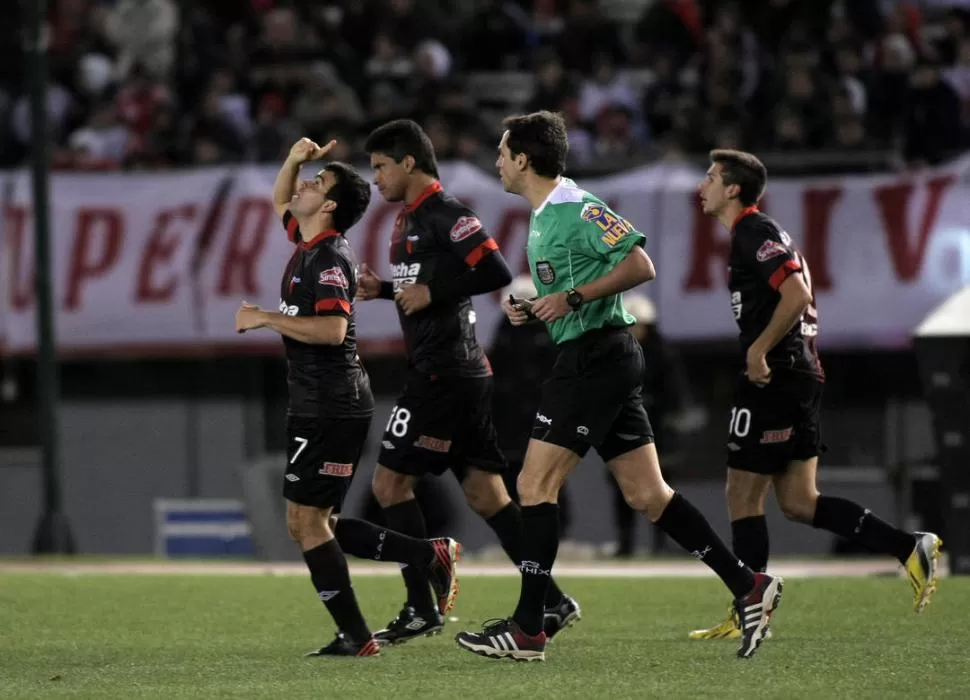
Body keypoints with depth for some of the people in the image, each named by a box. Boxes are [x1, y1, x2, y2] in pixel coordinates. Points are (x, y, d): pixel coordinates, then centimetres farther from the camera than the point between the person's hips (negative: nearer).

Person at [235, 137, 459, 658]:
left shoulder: (329, 256, -14)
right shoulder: (307, 244, 13)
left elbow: (331, 329, -27)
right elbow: (280, 202, 33)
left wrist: (264, 318, -19)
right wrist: (293, 160, 15)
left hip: (330, 408, -10)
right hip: (313, 405, 10)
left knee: (306, 521, -7)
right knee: (311, 524, 11)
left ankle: (354, 636, -4)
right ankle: (429, 556, 10)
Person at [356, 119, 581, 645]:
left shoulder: (444, 214, -12)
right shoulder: (410, 218, 18)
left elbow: (495, 271, -21)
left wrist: (431, 292, -19)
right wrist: (383, 289, 12)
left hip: (444, 374, -10)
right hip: (464, 371, 10)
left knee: (391, 480, -5)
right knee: (484, 493, 7)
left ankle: (421, 609, -3)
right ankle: (552, 602, 5)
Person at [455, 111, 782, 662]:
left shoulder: (577, 208, -13)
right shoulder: (543, 218, 18)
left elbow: (640, 266, -18)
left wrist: (572, 298, -18)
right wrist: (531, 309, 9)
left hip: (597, 357, -10)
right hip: (594, 358, 10)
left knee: (536, 485, -8)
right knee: (647, 494, 7)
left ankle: (528, 630, -7)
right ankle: (749, 588, 6)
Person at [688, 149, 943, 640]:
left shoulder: (756, 234, -11)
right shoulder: (751, 235, 20)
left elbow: (797, 295, -23)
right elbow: (798, 298, 26)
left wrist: (758, 350, -20)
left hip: (772, 379, -10)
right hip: (799, 377, 10)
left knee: (743, 494, -2)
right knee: (798, 501, 7)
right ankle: (910, 547, -1)